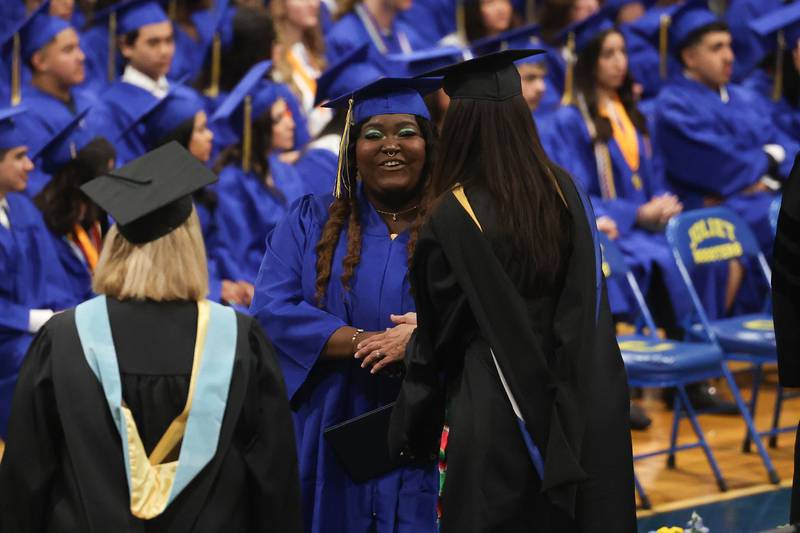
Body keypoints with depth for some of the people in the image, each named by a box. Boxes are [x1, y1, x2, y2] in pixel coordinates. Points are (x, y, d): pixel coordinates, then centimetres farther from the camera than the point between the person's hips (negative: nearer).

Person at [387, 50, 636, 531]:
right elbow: (587, 311, 7)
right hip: (576, 417, 5)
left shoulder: (452, 217, -15)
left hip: (490, 417, -5)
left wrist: (414, 434, 7)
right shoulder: (565, 192, -2)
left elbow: (437, 336, -5)